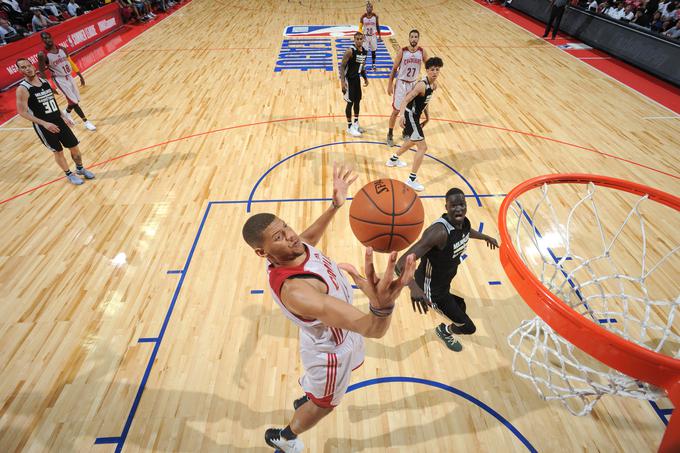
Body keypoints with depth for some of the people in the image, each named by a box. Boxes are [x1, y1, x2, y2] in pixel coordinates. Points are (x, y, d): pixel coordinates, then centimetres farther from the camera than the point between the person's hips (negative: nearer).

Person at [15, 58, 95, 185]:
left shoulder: (45, 82, 4)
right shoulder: (22, 89, -14)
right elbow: (22, 111, -15)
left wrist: (63, 116, 14)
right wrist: (44, 123, -23)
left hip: (58, 120, 5)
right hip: (43, 126, -5)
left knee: (74, 146, 9)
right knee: (58, 151, 6)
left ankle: (80, 168, 31)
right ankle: (69, 175, 23)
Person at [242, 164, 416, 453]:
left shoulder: (294, 248, -21)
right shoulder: (294, 289, -47)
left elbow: (310, 237, 8)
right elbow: (374, 330, -54)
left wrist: (335, 204, -5)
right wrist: (382, 305, -78)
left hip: (341, 330, 7)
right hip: (330, 349, -7)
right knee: (324, 403, 26)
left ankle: (305, 399, 72)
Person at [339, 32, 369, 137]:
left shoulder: (364, 51, 5)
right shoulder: (350, 50, -19)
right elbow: (342, 66, -20)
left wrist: (365, 78, 13)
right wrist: (342, 81, -27)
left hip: (356, 78, 8)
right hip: (348, 79, -8)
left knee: (357, 100, 15)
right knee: (350, 102, -3)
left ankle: (356, 123, 31)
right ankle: (349, 127, 7)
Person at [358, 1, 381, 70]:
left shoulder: (375, 16, -6)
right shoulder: (363, 16, -11)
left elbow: (377, 26, 5)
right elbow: (360, 27, -5)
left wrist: (379, 36, 6)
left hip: (373, 36, 2)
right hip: (365, 36, -2)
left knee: (373, 51, 13)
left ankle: (373, 65, 30)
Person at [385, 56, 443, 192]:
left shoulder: (434, 85, 4)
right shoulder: (422, 85, -24)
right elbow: (406, 100, -34)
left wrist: (427, 116, 23)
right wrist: (402, 114, -49)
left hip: (415, 116, 10)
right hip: (410, 116, -10)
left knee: (413, 140, 32)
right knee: (422, 147, -12)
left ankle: (393, 159, 53)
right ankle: (412, 179, -7)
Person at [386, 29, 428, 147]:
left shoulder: (422, 52, -5)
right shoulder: (402, 51, -12)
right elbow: (394, 69, -6)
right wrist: (390, 85, -7)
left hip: (414, 84, 3)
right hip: (401, 84, -3)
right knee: (396, 111, -1)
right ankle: (390, 135, 12)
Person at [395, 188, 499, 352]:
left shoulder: (464, 222, -9)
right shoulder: (439, 232, -38)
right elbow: (403, 262, -45)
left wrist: (486, 237, 33)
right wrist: (414, 287, -62)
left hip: (445, 280, 8)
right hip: (432, 288, -8)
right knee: (468, 327, 4)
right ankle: (445, 331, 38)